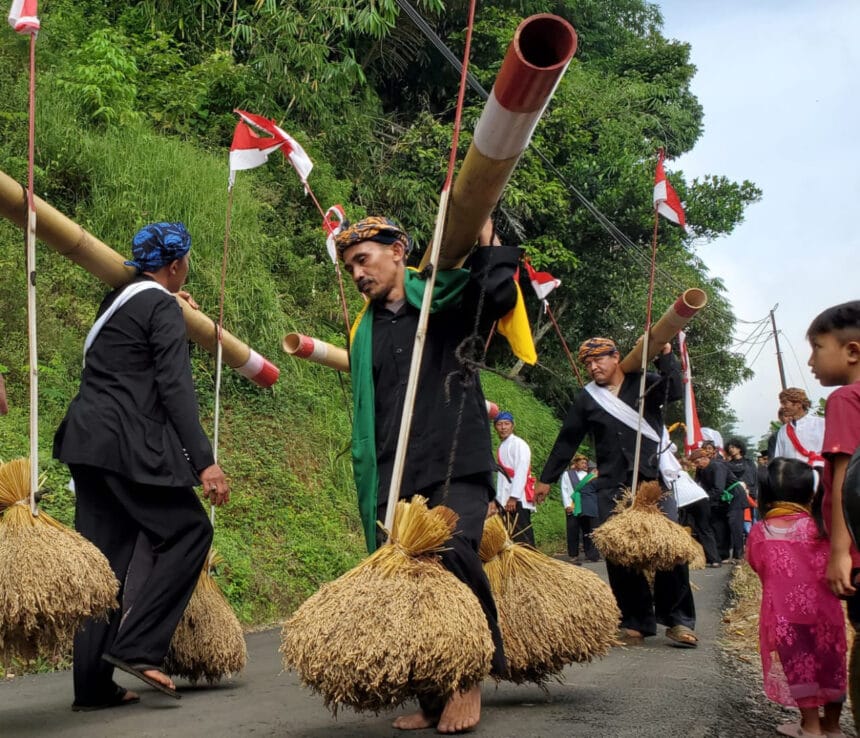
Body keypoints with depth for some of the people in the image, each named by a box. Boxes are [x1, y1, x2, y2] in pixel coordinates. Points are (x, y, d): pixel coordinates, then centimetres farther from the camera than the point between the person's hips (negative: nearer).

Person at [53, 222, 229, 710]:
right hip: (128, 445, -9)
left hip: (87, 442, 9)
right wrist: (205, 461, -19)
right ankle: (138, 646, -6)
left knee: (103, 560, 8)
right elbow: (175, 388, -15)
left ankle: (93, 684, 10)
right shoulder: (162, 307, -6)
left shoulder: (115, 301, 19)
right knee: (190, 530, 1)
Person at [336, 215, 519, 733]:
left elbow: (498, 294, -14)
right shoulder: (364, 332, 20)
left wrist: (484, 235, -8)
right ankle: (434, 696, 9)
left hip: (457, 466, -5)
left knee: (453, 551, -27)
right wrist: (370, 485, 16)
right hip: (394, 479, 5)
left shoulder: (446, 298, 7)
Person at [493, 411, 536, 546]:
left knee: (522, 538, -11)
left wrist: (513, 497, -18)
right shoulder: (502, 447, 21)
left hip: (517, 501, -8)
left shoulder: (518, 444, -2)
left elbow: (521, 472, -12)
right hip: (505, 501, 8)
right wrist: (498, 499, 12)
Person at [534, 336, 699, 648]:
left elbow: (675, 391, -12)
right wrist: (546, 479, 18)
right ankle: (637, 621, 8)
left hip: (654, 480, -2)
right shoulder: (587, 398, 12)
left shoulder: (644, 383, 7)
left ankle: (678, 619, 1)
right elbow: (566, 441, 16)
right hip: (613, 489, 2)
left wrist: (665, 354, -18)